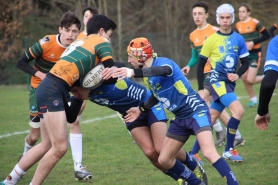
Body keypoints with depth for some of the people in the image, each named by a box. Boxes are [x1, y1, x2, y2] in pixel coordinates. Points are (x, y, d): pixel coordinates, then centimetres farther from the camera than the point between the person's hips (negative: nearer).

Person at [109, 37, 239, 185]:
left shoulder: (162, 62, -19)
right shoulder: (148, 75, 7)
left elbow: (164, 70, -46)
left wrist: (133, 73, -59)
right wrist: (141, 109, 19)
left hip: (196, 111, -9)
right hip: (180, 118, 9)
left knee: (209, 153, -27)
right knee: (164, 160, 8)